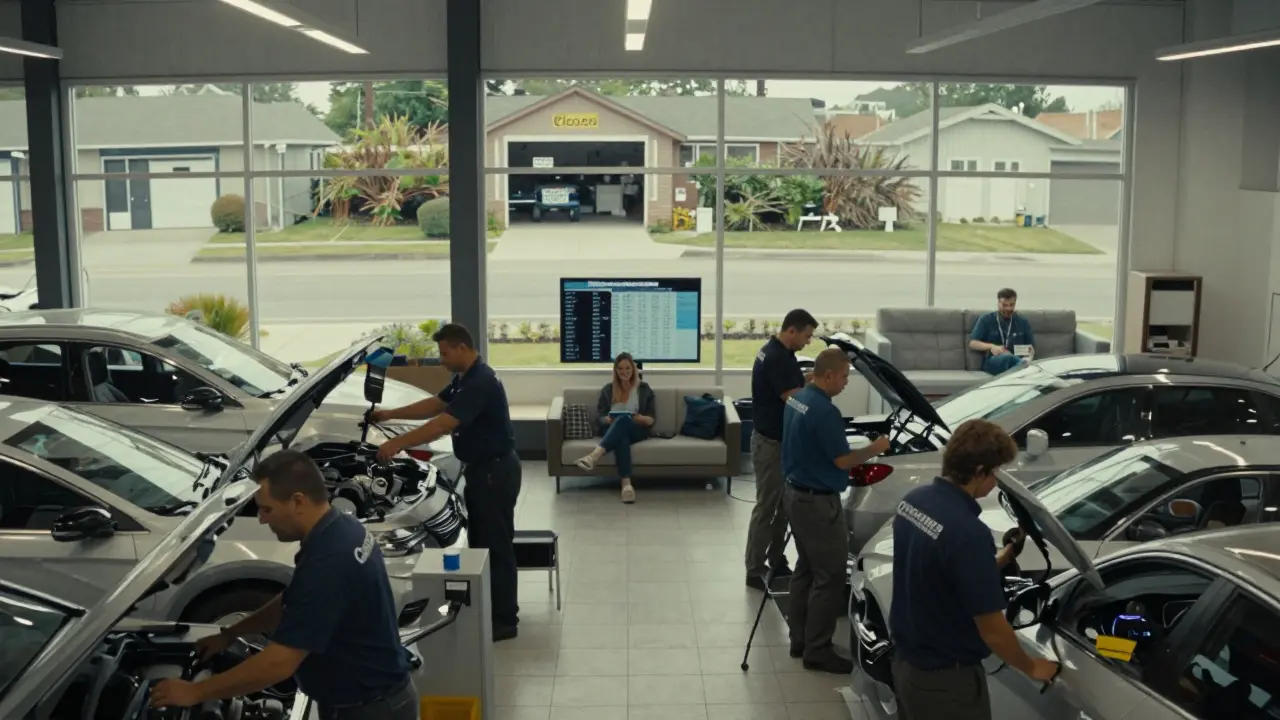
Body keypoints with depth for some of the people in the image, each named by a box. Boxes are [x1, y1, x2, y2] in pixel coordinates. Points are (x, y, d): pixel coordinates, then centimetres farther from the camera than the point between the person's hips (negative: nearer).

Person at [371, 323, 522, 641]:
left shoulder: (481, 382, -24)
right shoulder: (465, 378, 10)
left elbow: (442, 425, -29)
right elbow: (435, 404, 21)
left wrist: (397, 444, -26)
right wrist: (391, 414, 15)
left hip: (495, 471, -11)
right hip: (481, 469, 11)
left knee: (496, 544, -4)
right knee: (481, 542, 17)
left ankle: (504, 620, 3)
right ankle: (487, 609, 27)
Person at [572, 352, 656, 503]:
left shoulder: (644, 389, 15)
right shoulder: (607, 389, 17)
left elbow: (651, 420, 10)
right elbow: (598, 418, 9)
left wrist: (641, 418, -14)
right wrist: (608, 419, -14)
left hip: (636, 430, 0)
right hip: (612, 430, 0)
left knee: (624, 419, -38)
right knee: (621, 437, -40)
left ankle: (594, 455, -59)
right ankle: (626, 484, -61)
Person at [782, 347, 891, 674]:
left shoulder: (797, 399, 7)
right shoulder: (824, 411, -24)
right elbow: (843, 460, -20)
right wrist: (875, 449, -5)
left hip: (797, 494, 10)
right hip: (818, 502, -10)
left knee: (806, 569, 17)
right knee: (829, 576, -2)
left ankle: (799, 639, 24)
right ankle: (817, 650, 3)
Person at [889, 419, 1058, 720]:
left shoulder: (913, 500, -3)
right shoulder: (968, 532, -29)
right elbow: (992, 630, -20)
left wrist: (1005, 557, 10)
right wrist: (1032, 667, -3)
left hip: (904, 660, 8)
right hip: (946, 679, -8)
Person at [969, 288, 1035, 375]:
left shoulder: (1023, 322, 20)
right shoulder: (986, 320, 13)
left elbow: (1032, 349, 21)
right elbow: (972, 343, 6)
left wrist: (1030, 351, -5)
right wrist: (991, 346, -12)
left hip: (1016, 360, 2)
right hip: (992, 362, -2)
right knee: (1008, 357, -41)